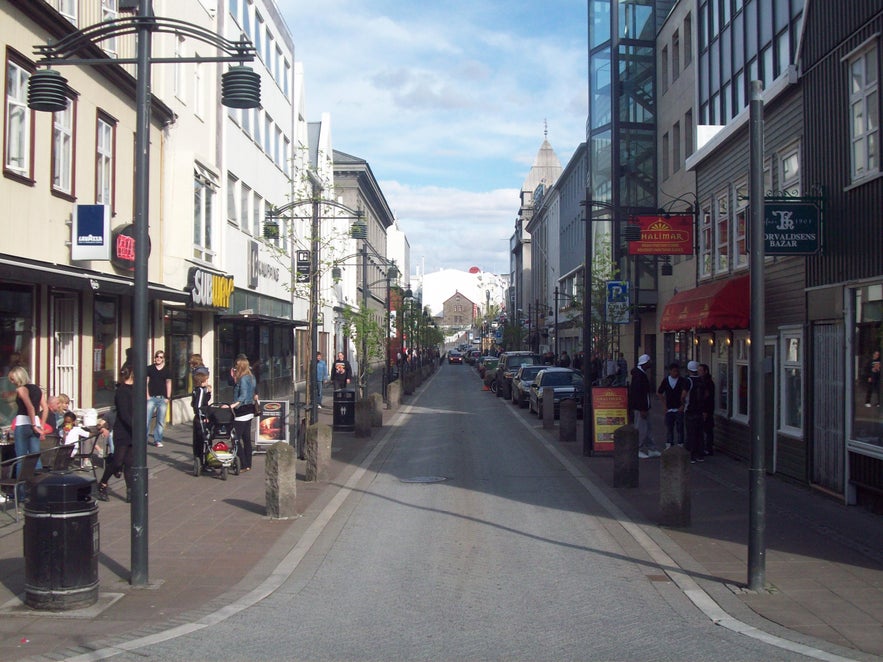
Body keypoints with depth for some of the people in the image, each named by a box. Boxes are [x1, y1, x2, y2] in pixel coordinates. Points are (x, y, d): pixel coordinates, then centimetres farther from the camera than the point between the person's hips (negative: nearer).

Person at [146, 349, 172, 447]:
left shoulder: (167, 370, 7)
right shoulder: (149, 369, 5)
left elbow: (168, 384, 10)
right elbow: (146, 382, 6)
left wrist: (168, 397, 3)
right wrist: (147, 395, -3)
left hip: (163, 399, 1)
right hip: (151, 398, -1)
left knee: (160, 421, 5)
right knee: (146, 419, -7)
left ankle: (158, 440, 14)